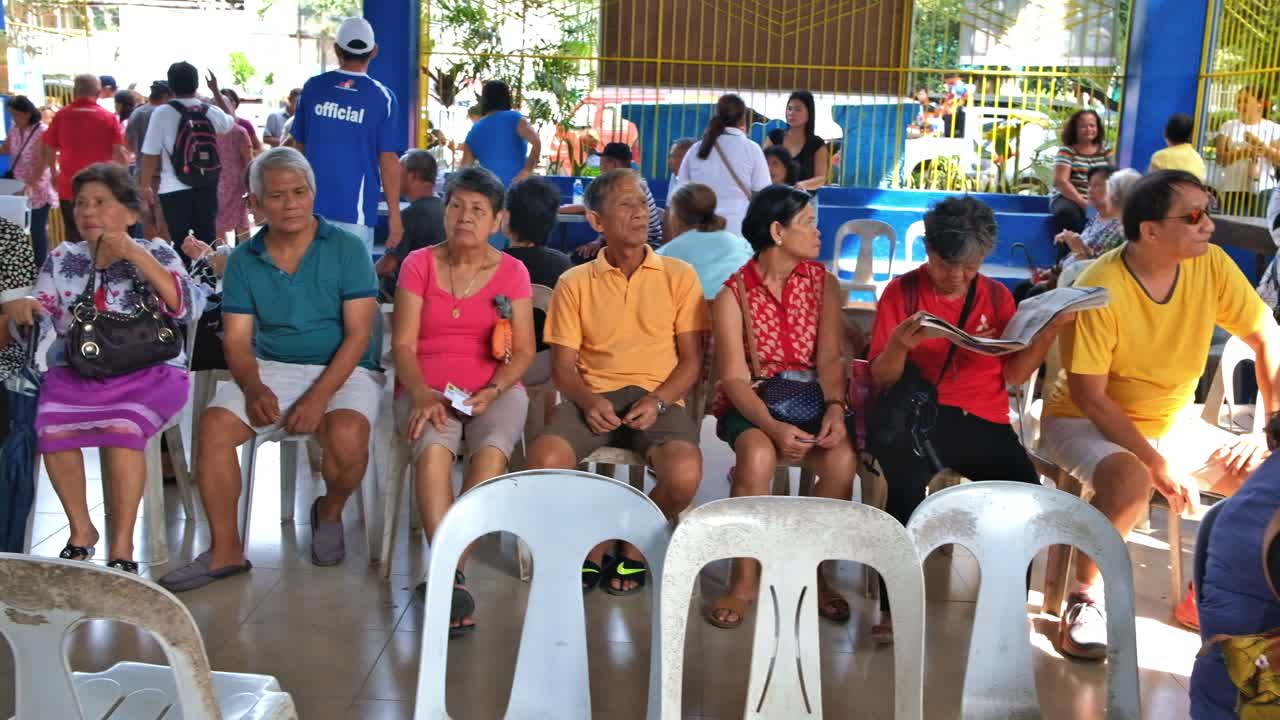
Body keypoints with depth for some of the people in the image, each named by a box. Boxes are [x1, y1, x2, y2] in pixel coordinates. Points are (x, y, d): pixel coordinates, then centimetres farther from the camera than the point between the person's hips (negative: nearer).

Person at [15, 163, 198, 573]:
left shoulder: (155, 253, 3)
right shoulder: (62, 258, 13)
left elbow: (185, 309, -12)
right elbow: (39, 313, 11)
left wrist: (136, 255, -18)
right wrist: (20, 308, -14)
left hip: (148, 373, -3)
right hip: (76, 373, 3)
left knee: (121, 427, -33)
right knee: (50, 427, -26)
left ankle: (122, 545, -21)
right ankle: (81, 529, -3)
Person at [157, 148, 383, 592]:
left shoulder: (346, 248, -5)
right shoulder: (244, 260, 6)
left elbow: (358, 334, -10)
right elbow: (237, 340, 3)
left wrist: (319, 397, -21)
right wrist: (255, 389, -18)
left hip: (342, 369, -3)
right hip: (271, 368, 3)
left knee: (346, 435, -32)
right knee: (215, 425, -22)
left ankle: (331, 511, 3)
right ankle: (225, 551, -9)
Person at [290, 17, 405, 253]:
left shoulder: (312, 87, 4)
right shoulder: (382, 97, -5)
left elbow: (299, 146, 12)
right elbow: (388, 160, -8)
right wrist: (394, 214, -2)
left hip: (312, 205, 3)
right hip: (356, 210, -3)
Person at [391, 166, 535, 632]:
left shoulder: (512, 272, 9)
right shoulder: (419, 264, 8)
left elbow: (523, 351, 5)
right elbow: (403, 345, 1)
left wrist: (493, 391, -13)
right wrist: (422, 394, -17)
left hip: (495, 389, 0)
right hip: (427, 389, 0)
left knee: (492, 450, -34)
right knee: (433, 448, -35)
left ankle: (445, 572, -29)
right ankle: (451, 576, -37)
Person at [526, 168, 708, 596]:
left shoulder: (678, 276, 10)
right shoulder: (574, 283, 12)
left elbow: (691, 360, 7)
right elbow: (563, 364, 8)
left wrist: (657, 401, -11)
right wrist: (587, 400, -14)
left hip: (658, 398, -1)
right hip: (594, 397, 1)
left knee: (685, 474, -31)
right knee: (544, 461, -29)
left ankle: (634, 547, 2)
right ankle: (592, 546, 1)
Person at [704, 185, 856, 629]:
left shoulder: (823, 282, 5)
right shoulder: (733, 294, -5)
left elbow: (829, 358, -3)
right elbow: (735, 378, -11)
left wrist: (835, 408, -23)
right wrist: (773, 427, -28)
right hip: (750, 403, -2)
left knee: (841, 461, -29)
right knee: (757, 457, -35)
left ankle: (812, 570, -5)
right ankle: (745, 579, -16)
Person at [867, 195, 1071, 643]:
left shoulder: (997, 296, 14)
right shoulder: (903, 291, 5)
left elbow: (1014, 375, 7)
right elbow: (882, 378, 1)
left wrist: (1050, 331, -5)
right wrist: (900, 344, -19)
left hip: (983, 421, 3)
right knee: (907, 485, -35)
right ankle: (895, 608, -22)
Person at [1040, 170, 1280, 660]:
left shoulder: (1212, 265, -10)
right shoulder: (1100, 290, -25)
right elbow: (1091, 397, -21)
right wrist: (1157, 465, -24)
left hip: (1173, 423, 6)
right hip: (1087, 422, -6)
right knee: (1131, 481, -36)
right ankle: (1087, 597, -11)